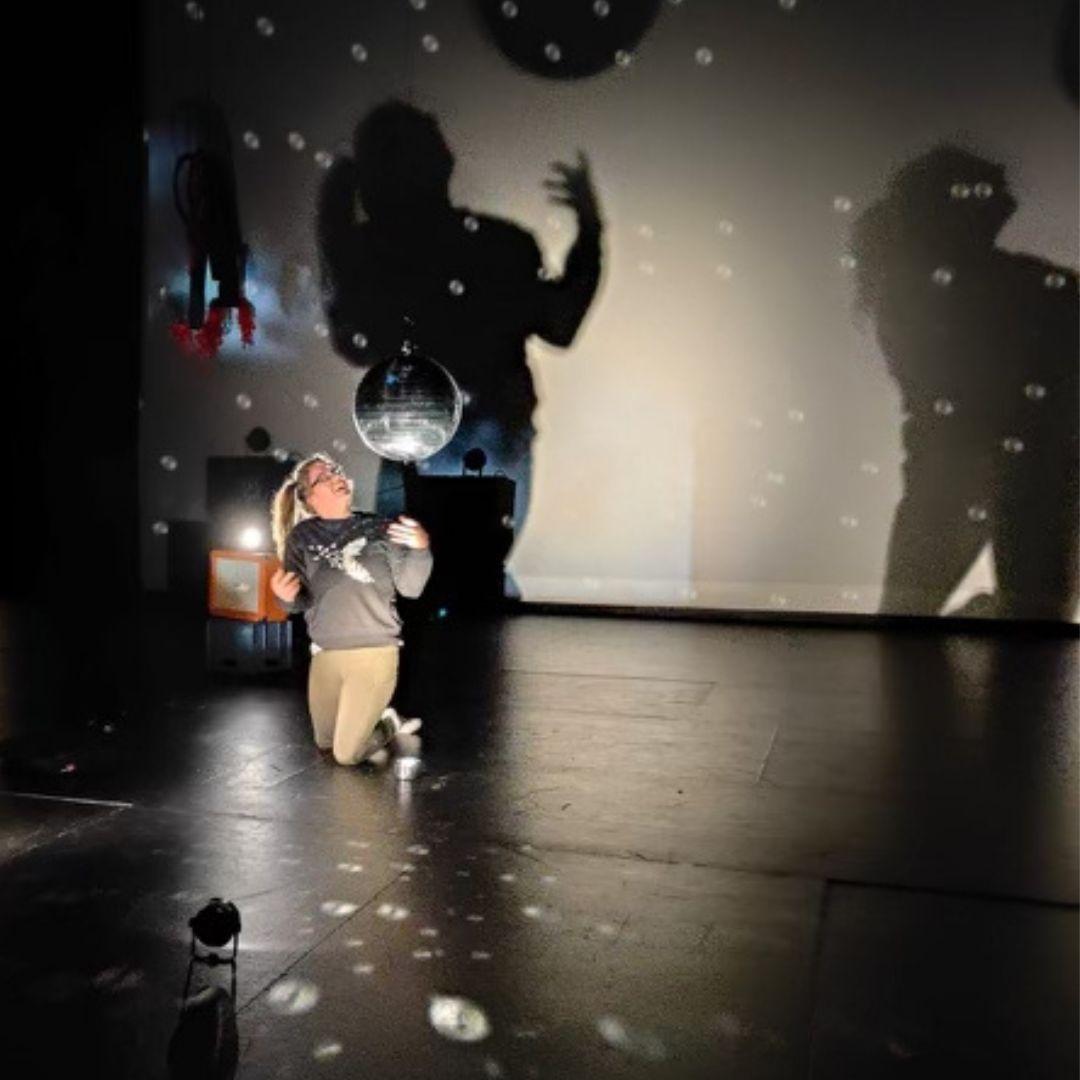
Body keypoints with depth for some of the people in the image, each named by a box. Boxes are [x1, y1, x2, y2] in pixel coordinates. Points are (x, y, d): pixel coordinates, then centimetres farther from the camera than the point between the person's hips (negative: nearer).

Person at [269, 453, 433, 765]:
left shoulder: (378, 529, -2)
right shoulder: (302, 537, 1)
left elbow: (410, 587, -5)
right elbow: (298, 602, 3)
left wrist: (421, 550, -24)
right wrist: (286, 596, -21)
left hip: (374, 651, -3)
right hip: (325, 654, 3)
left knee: (347, 754, 0)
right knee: (326, 745, 19)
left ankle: (389, 725, 28)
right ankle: (374, 722, 44)